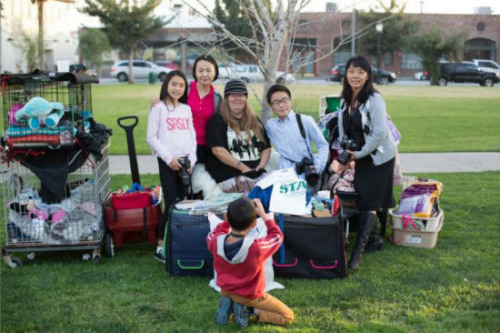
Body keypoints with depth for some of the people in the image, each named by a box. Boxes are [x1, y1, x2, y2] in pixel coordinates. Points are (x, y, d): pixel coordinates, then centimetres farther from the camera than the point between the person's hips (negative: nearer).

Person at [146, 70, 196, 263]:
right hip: (167, 162, -5)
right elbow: (151, 137, -6)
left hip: (185, 161, 5)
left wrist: (192, 159, 2)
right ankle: (161, 247, -1)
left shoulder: (186, 109, 13)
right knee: (172, 203, -9)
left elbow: (192, 136, 14)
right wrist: (168, 158, -11)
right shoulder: (159, 108, -2)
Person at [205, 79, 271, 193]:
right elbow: (218, 150, -7)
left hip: (258, 175, 5)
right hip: (228, 177, -5)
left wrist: (261, 166, 0)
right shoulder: (217, 121, 4)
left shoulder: (255, 121, 21)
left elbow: (266, 147, 20)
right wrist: (243, 167, -11)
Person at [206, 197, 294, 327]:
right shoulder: (256, 248, -36)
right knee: (288, 316, 10)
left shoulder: (216, 241, -25)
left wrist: (231, 217, -4)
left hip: (225, 290, 5)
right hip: (249, 296, -5)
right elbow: (277, 236, -15)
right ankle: (251, 310, -7)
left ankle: (228, 304, 9)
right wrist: (263, 214, -9)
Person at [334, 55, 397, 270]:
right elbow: (343, 133, 10)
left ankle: (358, 252, -5)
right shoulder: (345, 101, 7)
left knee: (368, 204, -6)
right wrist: (342, 157, -3)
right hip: (360, 158, 7)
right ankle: (375, 238, 30)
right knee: (364, 200, 11)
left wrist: (359, 154, -16)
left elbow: (380, 132, -21)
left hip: (379, 157, -7)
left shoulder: (374, 99, -15)